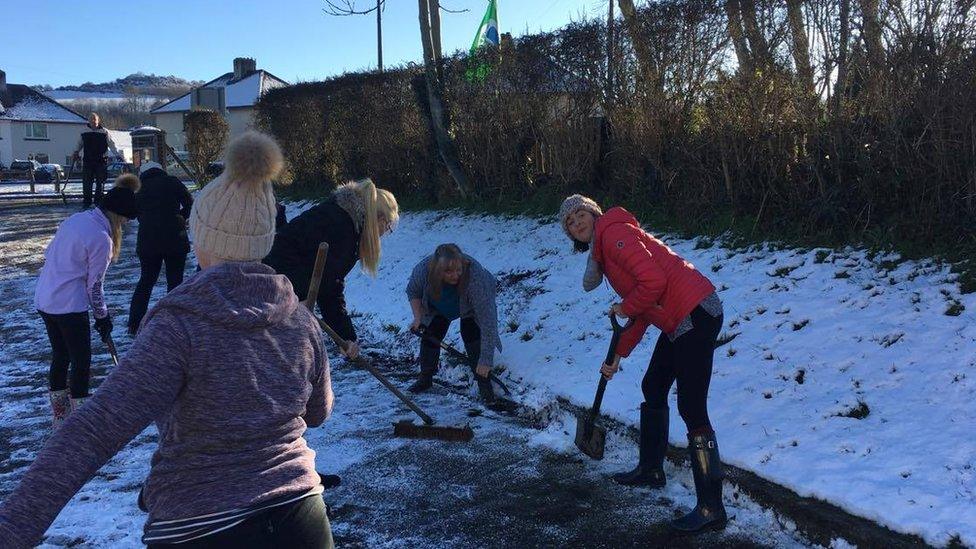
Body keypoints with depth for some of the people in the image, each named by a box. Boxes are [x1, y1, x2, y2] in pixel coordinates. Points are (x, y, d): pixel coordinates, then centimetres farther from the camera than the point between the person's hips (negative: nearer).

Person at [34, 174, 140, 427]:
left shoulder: (76, 218, 5)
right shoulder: (102, 239, -18)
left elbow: (49, 252, 15)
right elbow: (94, 285, -12)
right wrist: (103, 317, -1)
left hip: (44, 299, 9)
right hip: (70, 306, -9)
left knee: (60, 356, 18)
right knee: (81, 360, 4)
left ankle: (59, 416, 29)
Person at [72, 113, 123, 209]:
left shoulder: (104, 132, 3)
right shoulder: (84, 132, 9)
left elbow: (111, 144, 3)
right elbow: (79, 144, 21)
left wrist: (118, 155, -5)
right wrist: (75, 153, 10)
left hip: (101, 161, -1)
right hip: (87, 161, 1)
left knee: (100, 183, 3)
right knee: (86, 183, -1)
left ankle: (98, 202, 11)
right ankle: (86, 202, 6)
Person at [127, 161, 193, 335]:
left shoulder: (139, 191, 14)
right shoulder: (172, 182, 2)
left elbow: (140, 216, 14)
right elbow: (190, 205, 1)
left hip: (147, 242, 3)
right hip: (175, 240, -3)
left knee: (146, 280, 16)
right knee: (174, 281, 6)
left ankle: (134, 325, 15)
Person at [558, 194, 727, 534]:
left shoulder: (614, 233, -11)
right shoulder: (602, 250, 20)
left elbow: (653, 280, -23)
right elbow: (640, 314, 23)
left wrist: (625, 307, -7)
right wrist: (618, 356, 22)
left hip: (695, 314, -11)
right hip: (677, 321, 11)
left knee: (692, 410, -11)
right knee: (653, 389, 23)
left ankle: (711, 509, -6)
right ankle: (650, 470, 41)